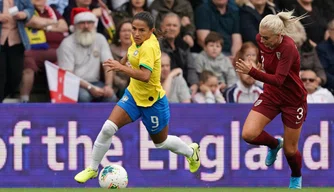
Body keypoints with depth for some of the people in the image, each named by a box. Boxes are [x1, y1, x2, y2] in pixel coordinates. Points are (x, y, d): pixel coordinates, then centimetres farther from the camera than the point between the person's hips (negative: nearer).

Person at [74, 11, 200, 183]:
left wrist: (121, 67, -49)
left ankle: (191, 151, 48)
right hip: (133, 95, 6)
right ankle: (92, 169, 4)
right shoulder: (139, 40, -8)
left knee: (160, 142, 17)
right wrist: (123, 61, 25)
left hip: (152, 101, -6)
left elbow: (145, 76, -44)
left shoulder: (149, 47, -31)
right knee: (108, 128, -11)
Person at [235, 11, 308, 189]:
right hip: (270, 95, 5)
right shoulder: (261, 39, -13)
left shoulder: (288, 48, -32)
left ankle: (296, 177, 42)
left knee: (290, 150, 7)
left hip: (293, 100, -5)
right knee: (248, 134, -16)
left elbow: (278, 80, -39)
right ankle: (274, 144, 17)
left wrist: (252, 71, -49)